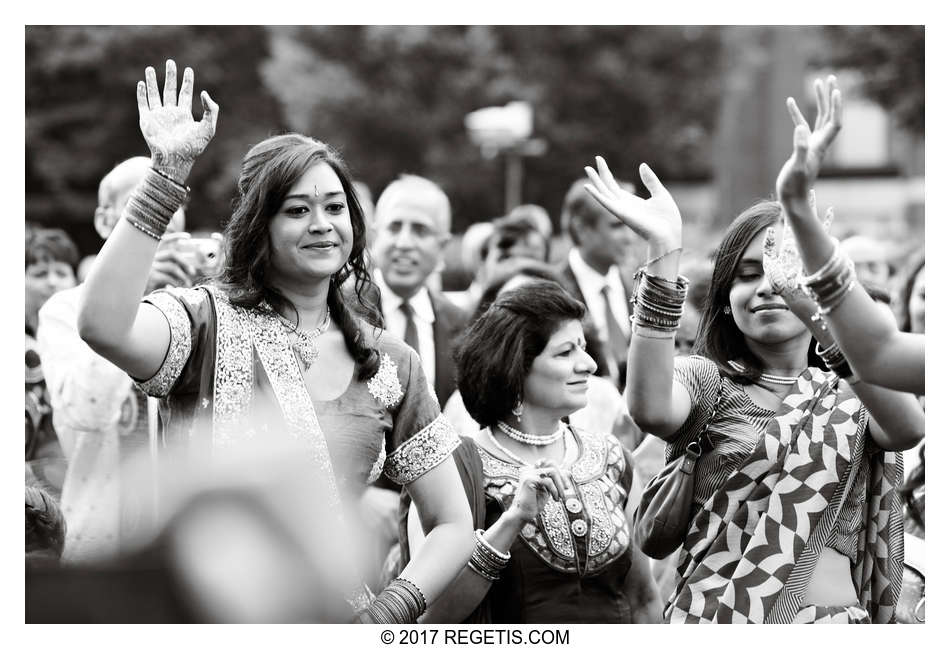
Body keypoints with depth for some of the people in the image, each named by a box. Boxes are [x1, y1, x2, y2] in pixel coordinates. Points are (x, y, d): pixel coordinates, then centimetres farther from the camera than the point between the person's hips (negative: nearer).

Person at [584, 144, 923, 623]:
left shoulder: (851, 395, 5)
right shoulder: (708, 380, 2)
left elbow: (908, 429, -19)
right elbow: (652, 409, -22)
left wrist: (827, 318, -33)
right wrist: (664, 252, -30)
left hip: (837, 612, 1)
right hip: (713, 613, -1)